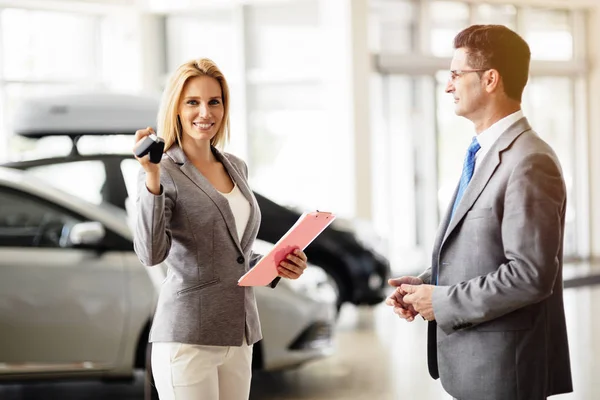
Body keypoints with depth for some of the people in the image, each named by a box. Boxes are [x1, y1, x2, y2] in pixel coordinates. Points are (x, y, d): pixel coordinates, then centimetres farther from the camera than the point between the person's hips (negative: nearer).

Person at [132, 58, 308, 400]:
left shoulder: (237, 167, 13)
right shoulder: (164, 173, -7)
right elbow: (151, 254, -21)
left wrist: (275, 267, 5)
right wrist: (153, 179, -30)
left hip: (239, 336, 7)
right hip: (187, 337, -7)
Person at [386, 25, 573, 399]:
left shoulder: (529, 162, -19)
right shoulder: (483, 155, 12)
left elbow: (531, 274, -23)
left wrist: (443, 302, -17)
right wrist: (425, 284, 3)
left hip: (504, 368, -9)